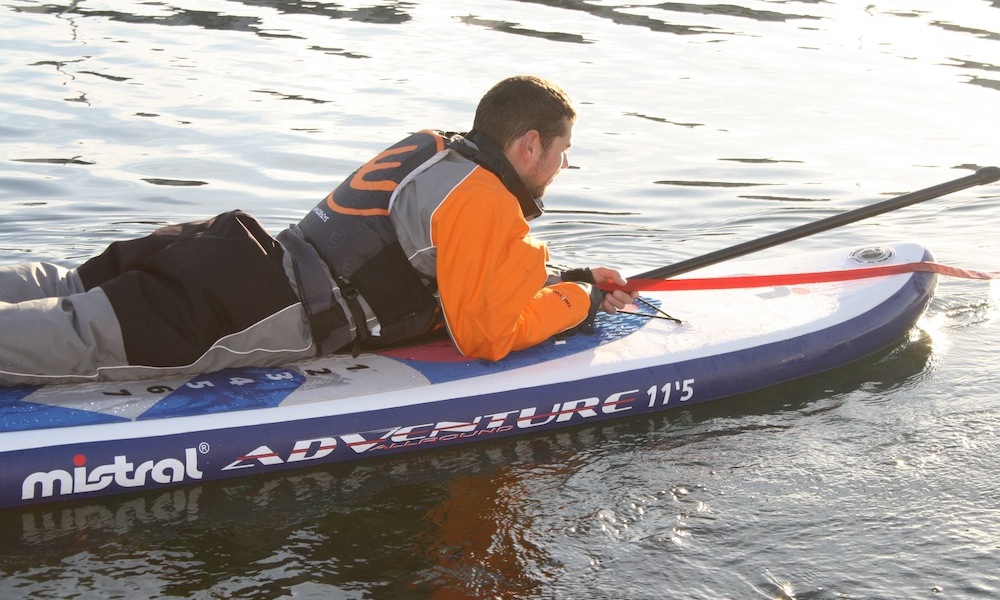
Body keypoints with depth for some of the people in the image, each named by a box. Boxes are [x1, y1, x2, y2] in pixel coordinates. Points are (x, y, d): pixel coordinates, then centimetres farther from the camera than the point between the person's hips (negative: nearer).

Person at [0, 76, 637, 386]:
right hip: (256, 316, -9)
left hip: (249, 256, 9)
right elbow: (486, 336, -7)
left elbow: (460, 275, 33)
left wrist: (570, 278, 28)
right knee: (78, 343, -17)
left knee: (68, 292, 7)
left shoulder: (431, 150, 20)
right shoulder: (483, 203, -9)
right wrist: (579, 300, 7)